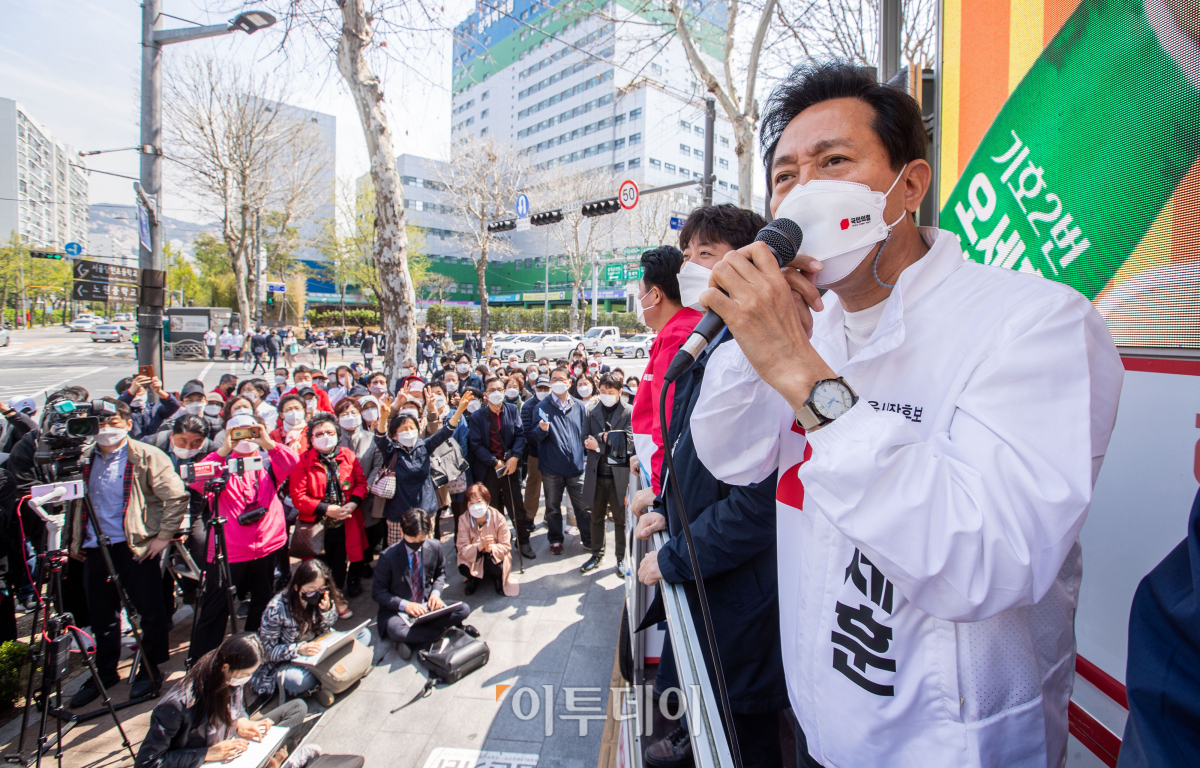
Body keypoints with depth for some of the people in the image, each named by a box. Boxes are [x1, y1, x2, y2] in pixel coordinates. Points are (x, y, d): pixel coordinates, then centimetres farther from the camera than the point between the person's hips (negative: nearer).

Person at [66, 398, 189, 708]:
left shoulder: (146, 457, -10)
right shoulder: (83, 458, 9)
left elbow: (176, 496, -14)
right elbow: (74, 501, 22)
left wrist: (164, 535, -15)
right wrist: (73, 538, 15)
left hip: (136, 544, -5)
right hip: (94, 546, 6)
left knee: (149, 609, 2)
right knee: (101, 612, 16)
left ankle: (151, 669, 20)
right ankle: (105, 671, 34)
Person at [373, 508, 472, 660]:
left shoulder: (435, 547, -5)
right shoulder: (388, 556, -15)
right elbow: (378, 592, -7)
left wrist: (436, 592, -9)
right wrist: (405, 605, -21)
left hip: (427, 606, 4)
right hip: (398, 610, -4)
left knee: (464, 610, -19)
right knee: (396, 631, -38)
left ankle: (409, 638, -18)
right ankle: (443, 630, -16)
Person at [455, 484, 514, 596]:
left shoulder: (498, 518, -20)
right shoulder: (463, 520, -16)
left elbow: (506, 546, -16)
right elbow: (462, 549, -21)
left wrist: (491, 548, -38)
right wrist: (480, 546, -42)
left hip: (495, 556, -1)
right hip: (473, 557, 1)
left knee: (495, 569, -32)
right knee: (463, 569, -28)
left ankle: (497, 578, 10)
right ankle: (474, 579, 12)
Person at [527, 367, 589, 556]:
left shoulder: (579, 406, 6)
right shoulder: (542, 407, 0)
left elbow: (585, 433, 14)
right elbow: (533, 437, -2)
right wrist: (541, 429, -23)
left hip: (576, 466, 1)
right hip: (551, 467, -1)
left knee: (583, 506, 6)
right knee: (553, 507, 11)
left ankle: (589, 539, 22)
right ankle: (555, 540, 27)